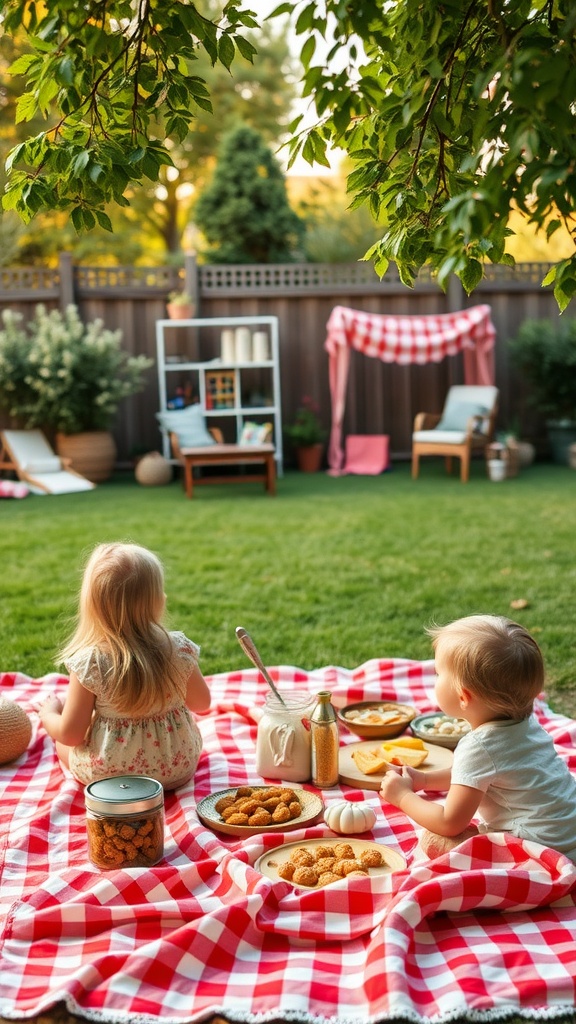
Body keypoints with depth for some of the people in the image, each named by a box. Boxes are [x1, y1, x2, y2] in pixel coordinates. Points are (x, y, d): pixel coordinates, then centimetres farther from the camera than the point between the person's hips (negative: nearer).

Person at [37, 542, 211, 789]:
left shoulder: (89, 662, -23)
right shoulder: (180, 650, -15)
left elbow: (70, 734, -16)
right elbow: (202, 703, 2)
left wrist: (48, 715, 5)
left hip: (106, 775, -2)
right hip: (178, 768, 2)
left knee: (61, 741, 26)